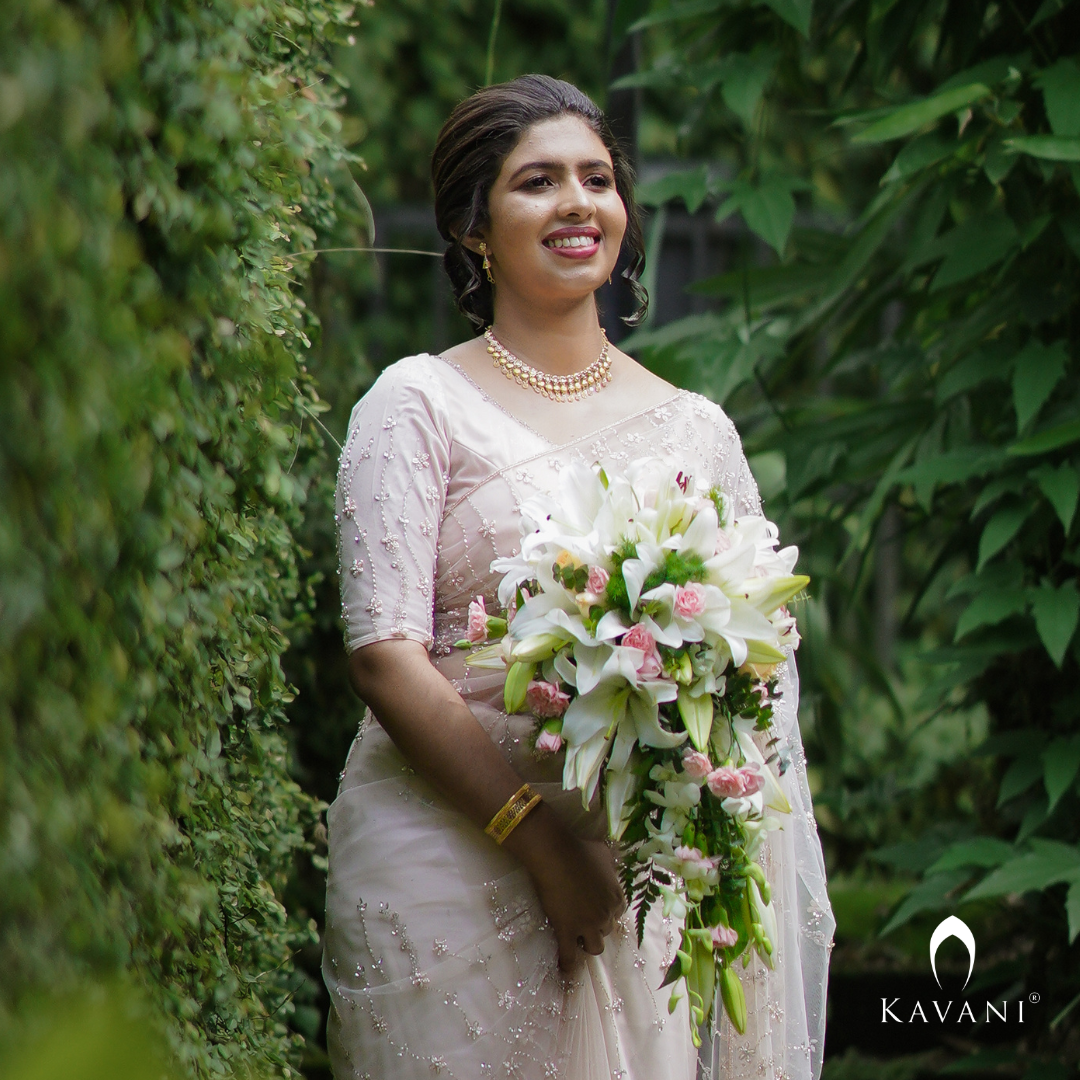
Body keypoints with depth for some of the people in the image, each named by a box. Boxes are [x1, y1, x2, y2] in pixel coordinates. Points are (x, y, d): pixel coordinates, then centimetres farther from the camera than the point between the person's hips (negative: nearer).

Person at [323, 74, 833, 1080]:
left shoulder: (695, 428, 11)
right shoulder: (421, 405, -1)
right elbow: (383, 655, -9)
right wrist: (543, 838, -15)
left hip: (654, 874, 3)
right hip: (451, 863, -3)